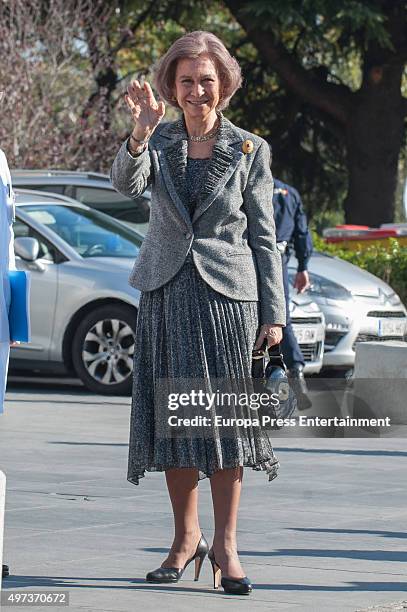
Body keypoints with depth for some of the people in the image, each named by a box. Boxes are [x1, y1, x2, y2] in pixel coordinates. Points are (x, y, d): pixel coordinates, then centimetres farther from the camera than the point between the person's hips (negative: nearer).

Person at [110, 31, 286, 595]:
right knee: (174, 417, 4)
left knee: (226, 415, -5)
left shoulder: (249, 150, 3)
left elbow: (263, 236, 4)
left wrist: (273, 314, 0)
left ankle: (225, 546, -1)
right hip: (166, 293, 2)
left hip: (227, 293, -2)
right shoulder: (159, 142, 6)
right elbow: (126, 183, -15)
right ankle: (186, 539, 15)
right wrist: (140, 135, -34)